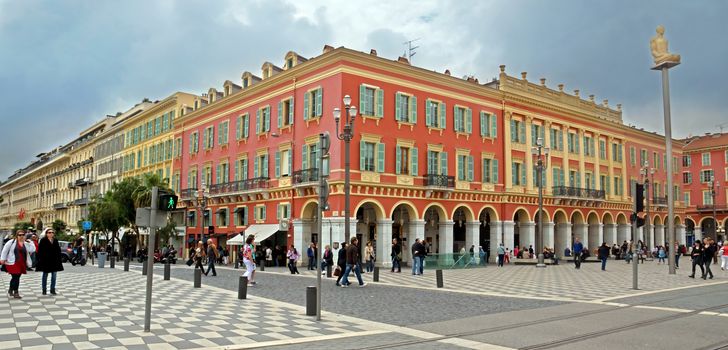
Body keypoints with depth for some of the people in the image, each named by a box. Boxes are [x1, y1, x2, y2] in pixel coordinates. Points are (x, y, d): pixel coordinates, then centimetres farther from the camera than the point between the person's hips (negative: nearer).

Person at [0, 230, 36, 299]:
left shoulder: (26, 244, 8)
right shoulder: (12, 242, -2)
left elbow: (32, 249, -2)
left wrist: (30, 243, -10)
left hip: (22, 264, 4)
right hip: (12, 263, -4)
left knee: (16, 278, 12)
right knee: (15, 277, -8)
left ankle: (11, 289, 34)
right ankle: (15, 293, 0)